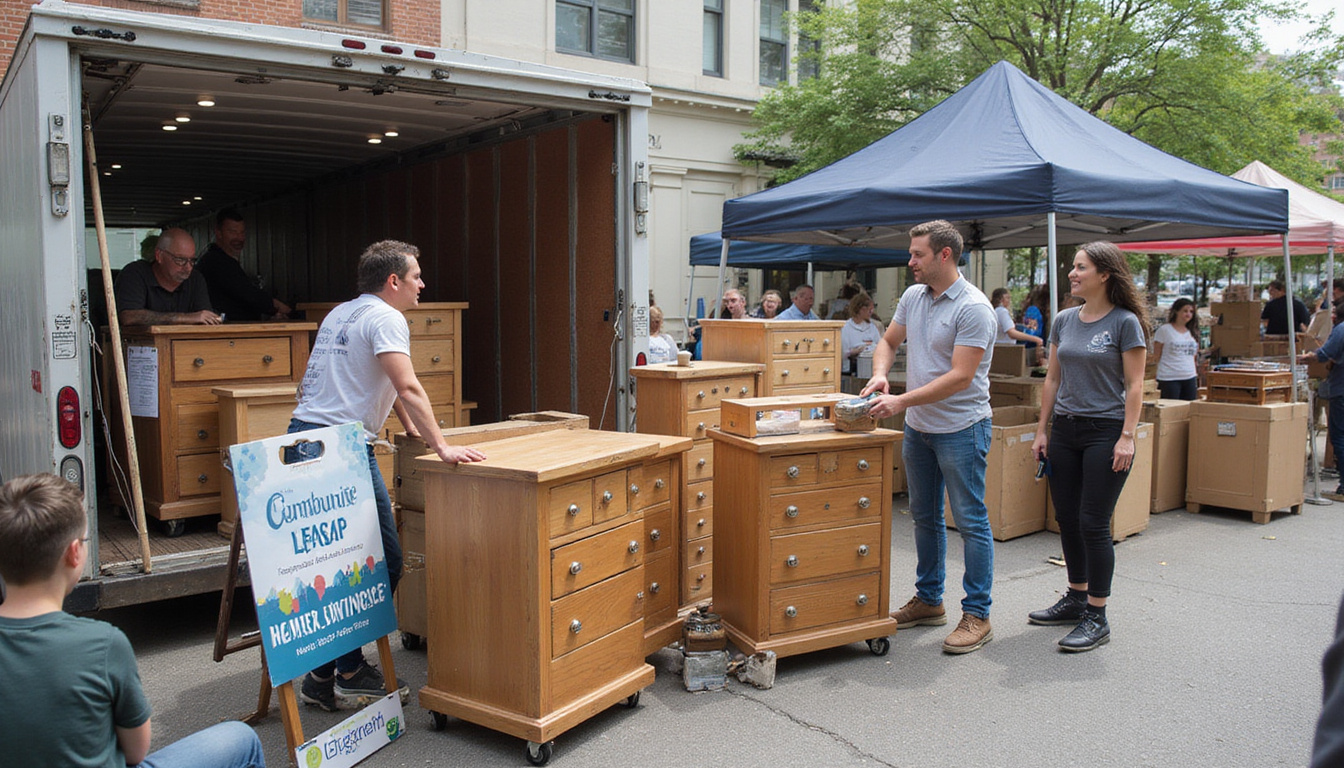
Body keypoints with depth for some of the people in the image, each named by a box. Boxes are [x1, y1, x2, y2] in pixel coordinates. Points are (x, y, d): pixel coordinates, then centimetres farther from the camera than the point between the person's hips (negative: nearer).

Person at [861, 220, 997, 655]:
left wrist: (901, 402, -26)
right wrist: (880, 374, -5)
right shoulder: (913, 297, 6)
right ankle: (928, 601, 30)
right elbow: (889, 341, 17)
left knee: (970, 521, -1)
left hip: (960, 428, -8)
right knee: (924, 517, 16)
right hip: (918, 426, 8)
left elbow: (960, 377, -23)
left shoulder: (973, 308, -18)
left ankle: (977, 615, 9)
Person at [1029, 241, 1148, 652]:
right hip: (1065, 430, 6)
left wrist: (1127, 437, -15)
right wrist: (1042, 430, 10)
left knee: (1094, 524, -5)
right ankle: (1077, 598, 29)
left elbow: (1133, 385, -9)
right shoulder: (1064, 320, 10)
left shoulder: (1125, 323, -7)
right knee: (1067, 519, 12)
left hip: (1105, 431, -6)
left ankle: (1097, 618, 6)